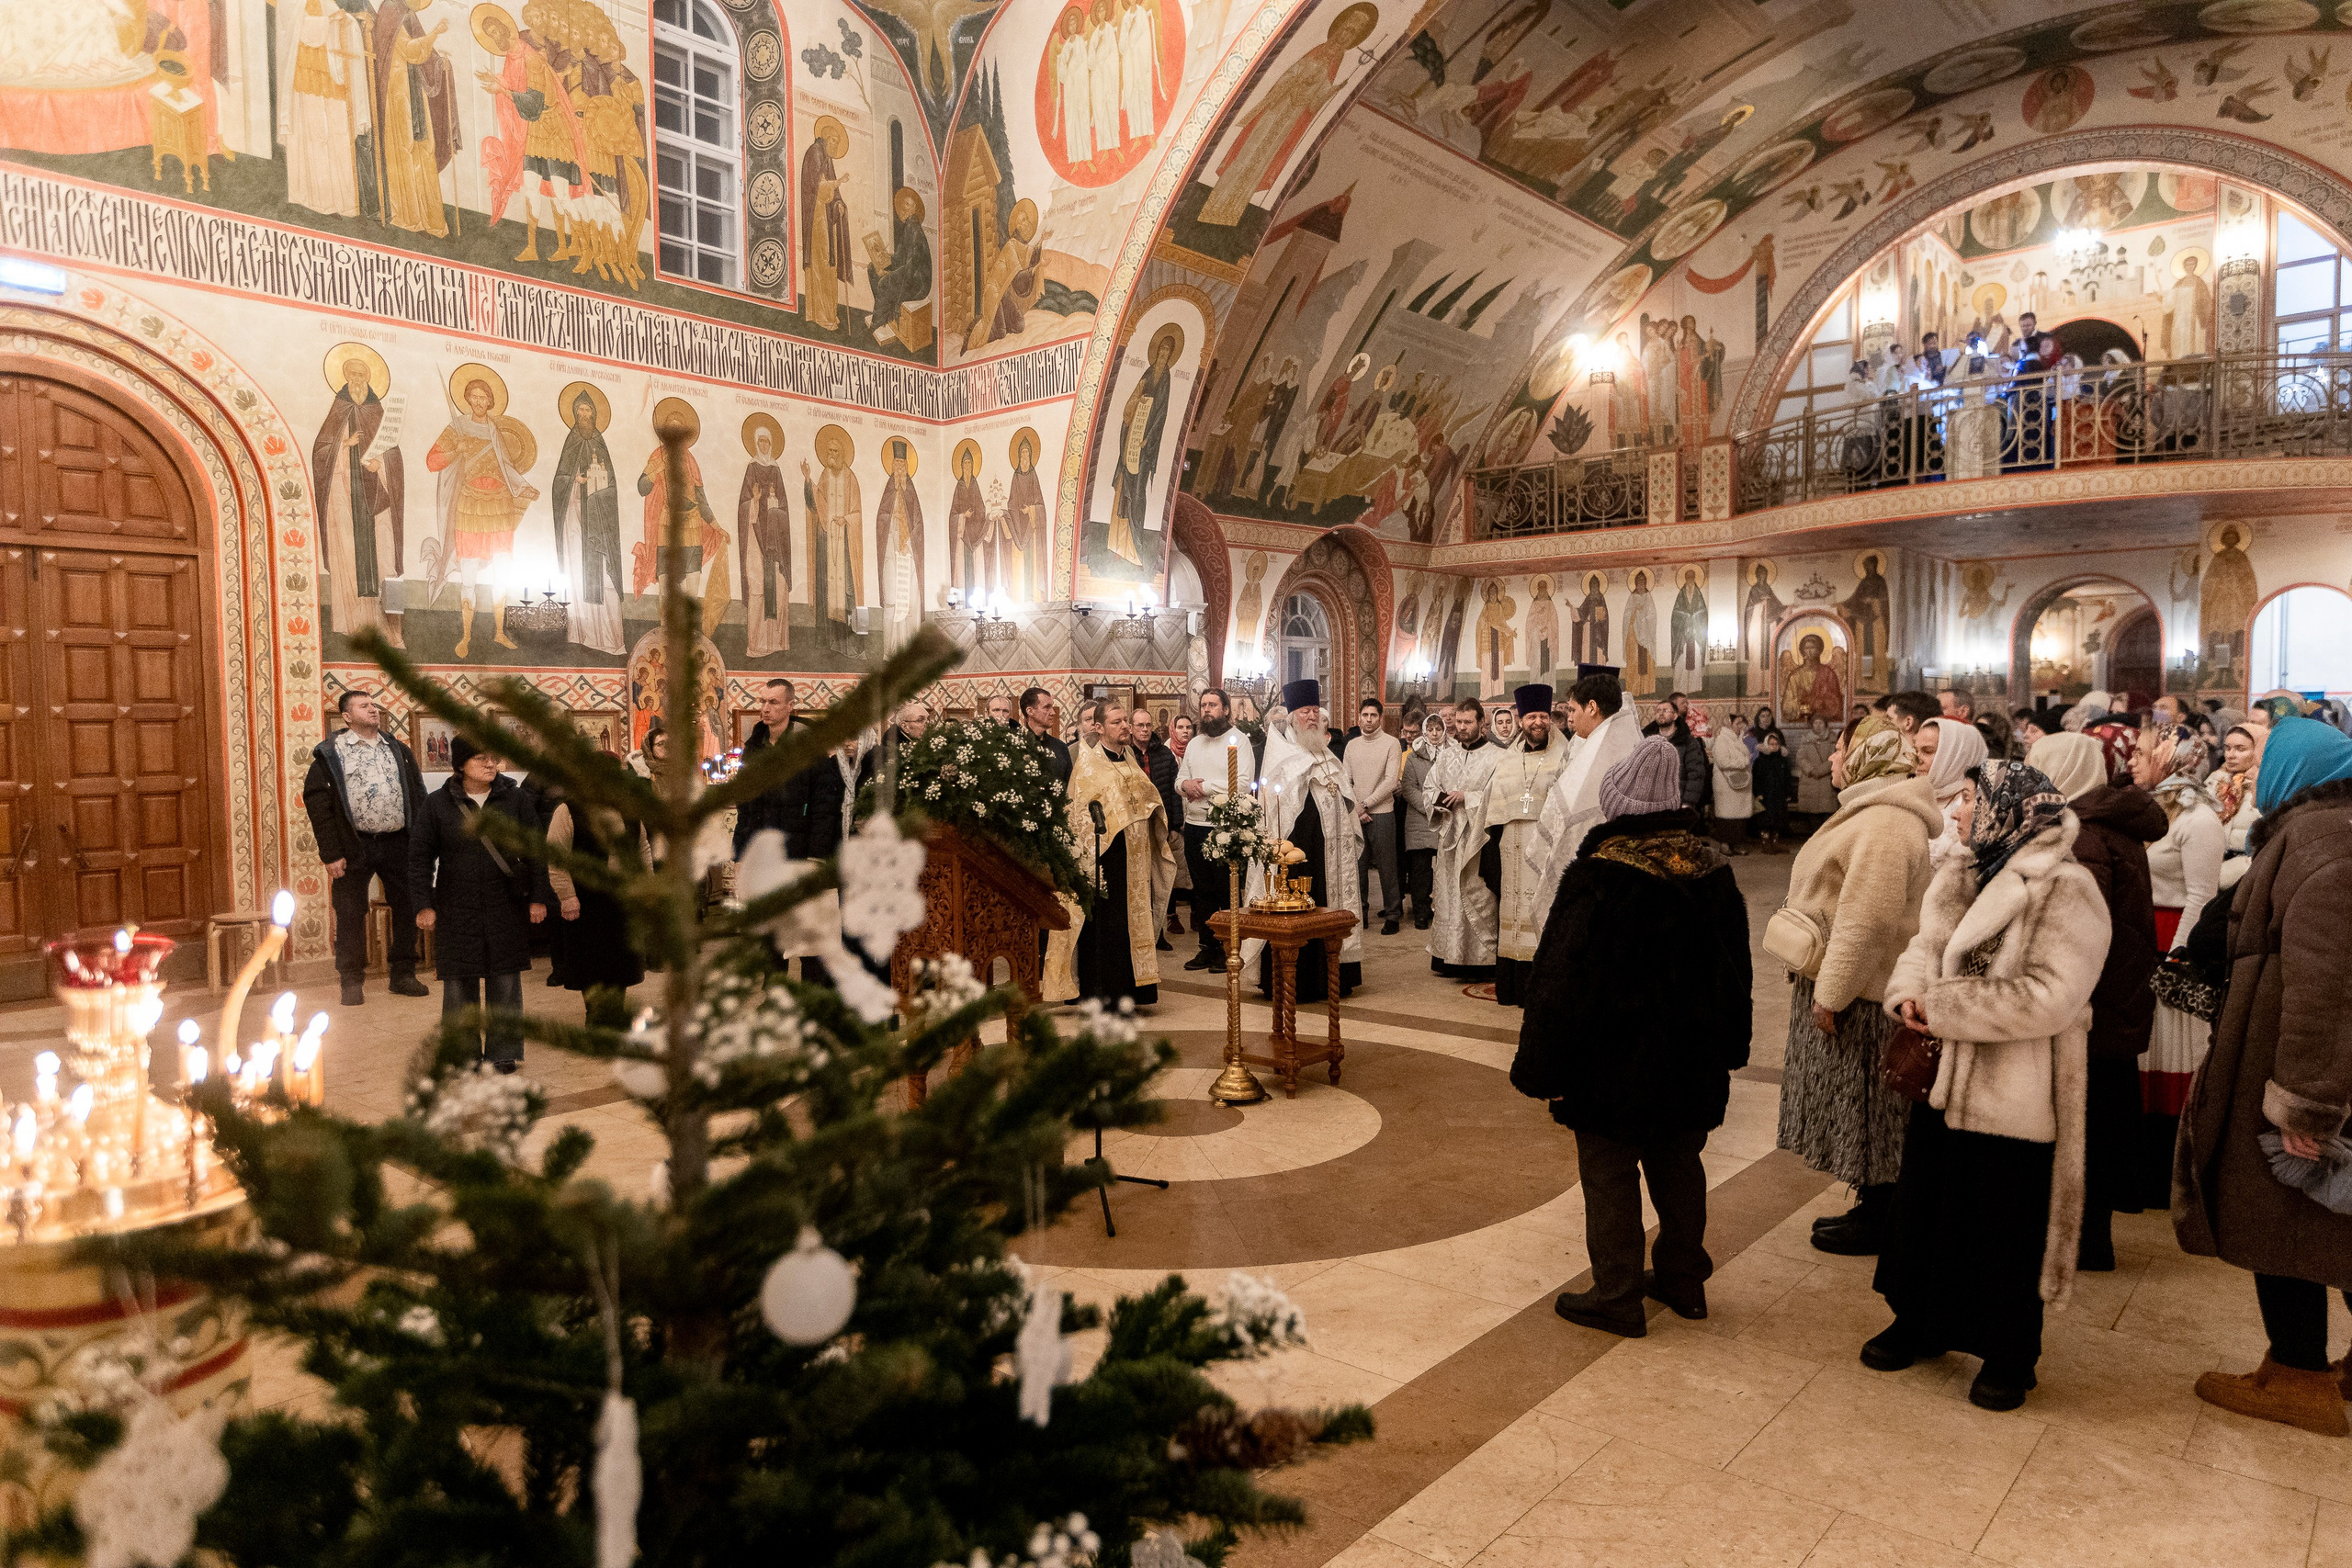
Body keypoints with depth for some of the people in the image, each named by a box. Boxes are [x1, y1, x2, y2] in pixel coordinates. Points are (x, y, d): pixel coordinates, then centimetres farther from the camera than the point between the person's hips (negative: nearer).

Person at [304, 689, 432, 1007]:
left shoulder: (399, 750, 13)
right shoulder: (331, 753, 0)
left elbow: (418, 796, 14)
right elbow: (316, 802, -4)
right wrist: (331, 853, -10)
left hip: (398, 843, 4)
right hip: (354, 847, -3)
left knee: (407, 908, 6)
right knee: (350, 914, 2)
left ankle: (404, 975, 18)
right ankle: (352, 981, 12)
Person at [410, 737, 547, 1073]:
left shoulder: (514, 799, 2)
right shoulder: (437, 804, 0)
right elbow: (420, 855, 3)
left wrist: (538, 897, 2)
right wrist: (424, 904, -2)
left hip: (507, 907, 1)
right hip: (456, 909, -1)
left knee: (505, 982, 5)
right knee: (459, 984, 3)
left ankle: (503, 1052, 16)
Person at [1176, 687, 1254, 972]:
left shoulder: (1239, 741, -5)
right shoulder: (1194, 744, 18)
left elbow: (1242, 783, -17)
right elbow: (1179, 780, 16)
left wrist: (1203, 786, -13)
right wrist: (1186, 784, -8)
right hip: (1195, 825, 7)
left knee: (1227, 891, -1)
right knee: (1201, 890, 11)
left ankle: (1228, 949, 9)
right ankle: (1208, 946, 19)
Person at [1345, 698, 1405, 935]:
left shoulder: (1391, 743, -2)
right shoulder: (1352, 745, 11)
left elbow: (1391, 781, -9)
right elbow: (1345, 781, 9)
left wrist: (1365, 804, -10)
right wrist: (1356, 808, -5)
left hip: (1381, 814, -4)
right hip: (1356, 815, 4)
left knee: (1387, 866, -1)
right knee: (1358, 865, 7)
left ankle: (1393, 915, 5)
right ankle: (1360, 910, 18)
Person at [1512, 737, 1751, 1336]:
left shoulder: (1600, 875, -20)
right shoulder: (1712, 867, 1)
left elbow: (1562, 982, -18)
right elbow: (1735, 966, 12)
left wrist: (1539, 1066, -10)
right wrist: (1728, 1043, 23)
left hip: (1614, 1060, -7)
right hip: (1691, 1056, 7)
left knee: (1609, 1174, 5)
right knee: (1678, 1163, 19)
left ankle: (1617, 1298, 14)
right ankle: (1683, 1279, 32)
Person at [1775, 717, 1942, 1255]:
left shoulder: (1883, 823, -22)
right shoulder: (1870, 811, 13)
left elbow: (1867, 918, -28)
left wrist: (1831, 992, -24)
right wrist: (1822, 982, 20)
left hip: (1863, 997, -10)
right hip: (1843, 983, 10)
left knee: (1866, 1111, 3)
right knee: (1857, 1111, 18)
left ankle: (1876, 1225, 16)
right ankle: (1870, 1209, 30)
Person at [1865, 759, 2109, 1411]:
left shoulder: (2067, 893, -18)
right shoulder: (1963, 876, 7)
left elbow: (2049, 997, -25)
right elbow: (1926, 947, 11)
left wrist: (1944, 1007, -22)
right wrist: (1910, 992, -12)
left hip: (2016, 1097, -7)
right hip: (1943, 1080, 7)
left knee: (2005, 1234, 8)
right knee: (1926, 1208, 19)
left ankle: (2008, 1358, 28)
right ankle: (1918, 1322, 37)